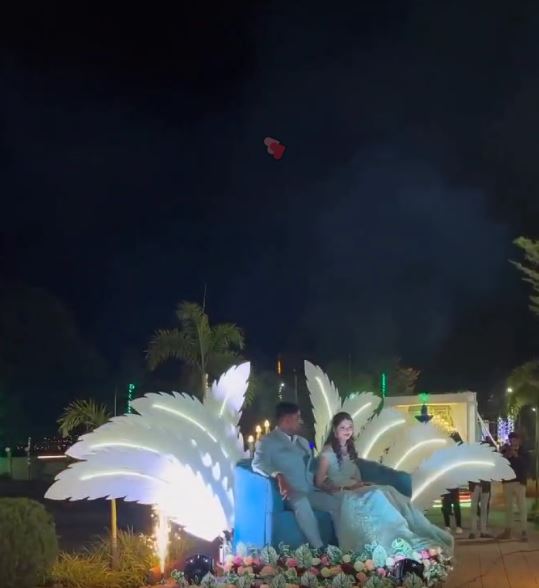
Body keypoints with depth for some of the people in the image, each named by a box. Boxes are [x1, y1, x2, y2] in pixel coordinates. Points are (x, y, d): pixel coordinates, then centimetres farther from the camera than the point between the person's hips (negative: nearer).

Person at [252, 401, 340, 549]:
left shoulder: (303, 442, 24)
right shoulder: (268, 441, 0)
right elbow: (258, 464, -18)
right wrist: (279, 476, -35)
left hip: (309, 491, 7)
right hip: (290, 493, -7)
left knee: (336, 503, -19)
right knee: (301, 502, -38)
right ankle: (319, 549, -38)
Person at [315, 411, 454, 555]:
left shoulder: (349, 449, 16)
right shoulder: (328, 452, -8)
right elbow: (320, 482, -8)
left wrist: (360, 483, 2)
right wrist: (345, 486, -16)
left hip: (356, 490, 7)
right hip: (342, 494, -7)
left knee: (388, 492, -22)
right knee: (377, 497, -33)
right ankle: (406, 541, -40)